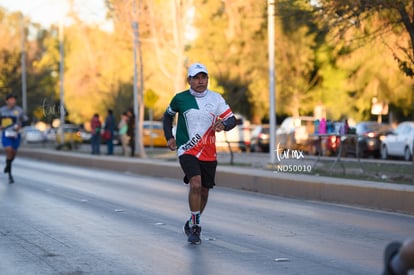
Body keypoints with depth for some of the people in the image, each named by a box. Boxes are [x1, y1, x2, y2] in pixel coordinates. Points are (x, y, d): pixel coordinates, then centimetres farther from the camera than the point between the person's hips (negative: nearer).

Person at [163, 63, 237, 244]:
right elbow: (168, 115, 16)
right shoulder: (180, 99, -1)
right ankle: (195, 227, -12)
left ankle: (192, 224, 36)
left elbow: (232, 120, 0)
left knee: (204, 190, 12)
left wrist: (223, 124, -24)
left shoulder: (216, 98, 2)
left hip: (209, 153, 3)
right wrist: (169, 137, 4)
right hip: (187, 150, -3)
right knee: (195, 184, -23)